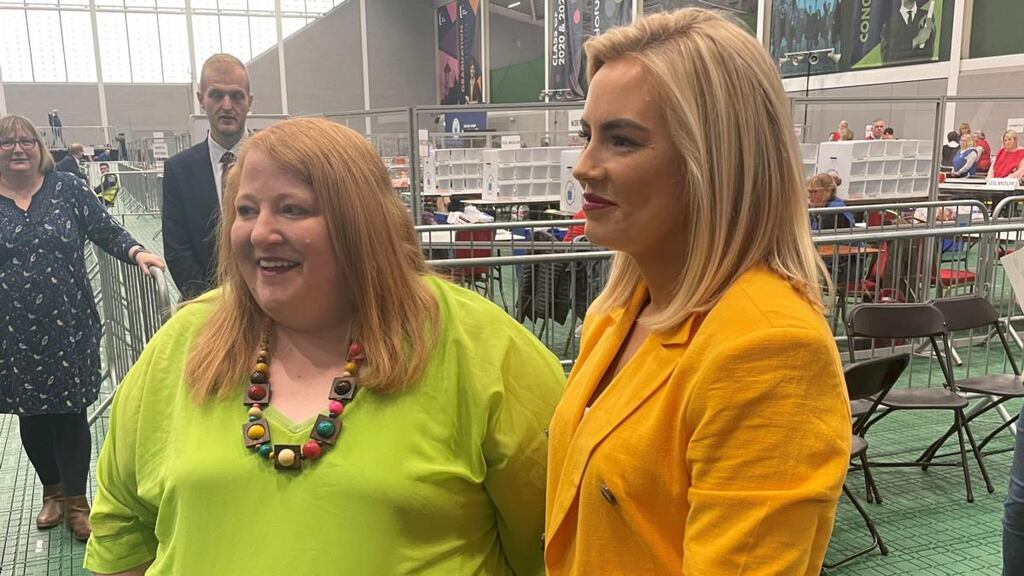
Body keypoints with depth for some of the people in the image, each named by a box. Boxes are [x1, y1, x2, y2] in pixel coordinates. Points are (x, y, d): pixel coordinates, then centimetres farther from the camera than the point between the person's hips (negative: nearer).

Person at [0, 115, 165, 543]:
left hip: (67, 325, -1)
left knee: (70, 410, 5)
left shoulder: (67, 188, 1)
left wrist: (135, 252, -17)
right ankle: (53, 491, 34)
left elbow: (106, 231, 1)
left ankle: (76, 501, 21)